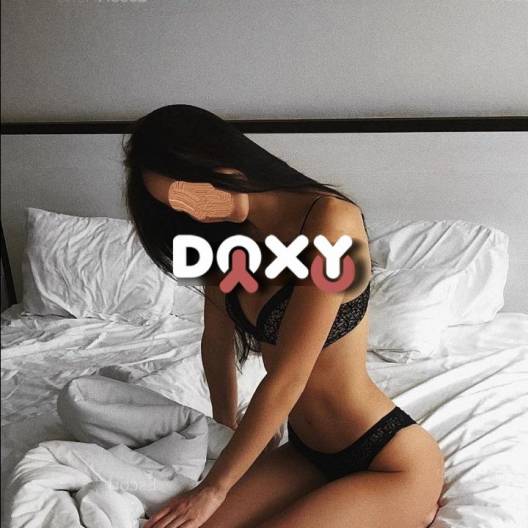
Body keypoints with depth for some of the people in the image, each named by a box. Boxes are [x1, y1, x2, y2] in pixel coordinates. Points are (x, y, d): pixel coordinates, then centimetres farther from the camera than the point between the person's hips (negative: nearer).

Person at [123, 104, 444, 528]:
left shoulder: (329, 218, -23)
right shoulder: (228, 238, 1)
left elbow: (286, 380, -22)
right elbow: (218, 340, 14)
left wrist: (216, 487, -12)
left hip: (392, 461, -6)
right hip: (306, 453, 6)